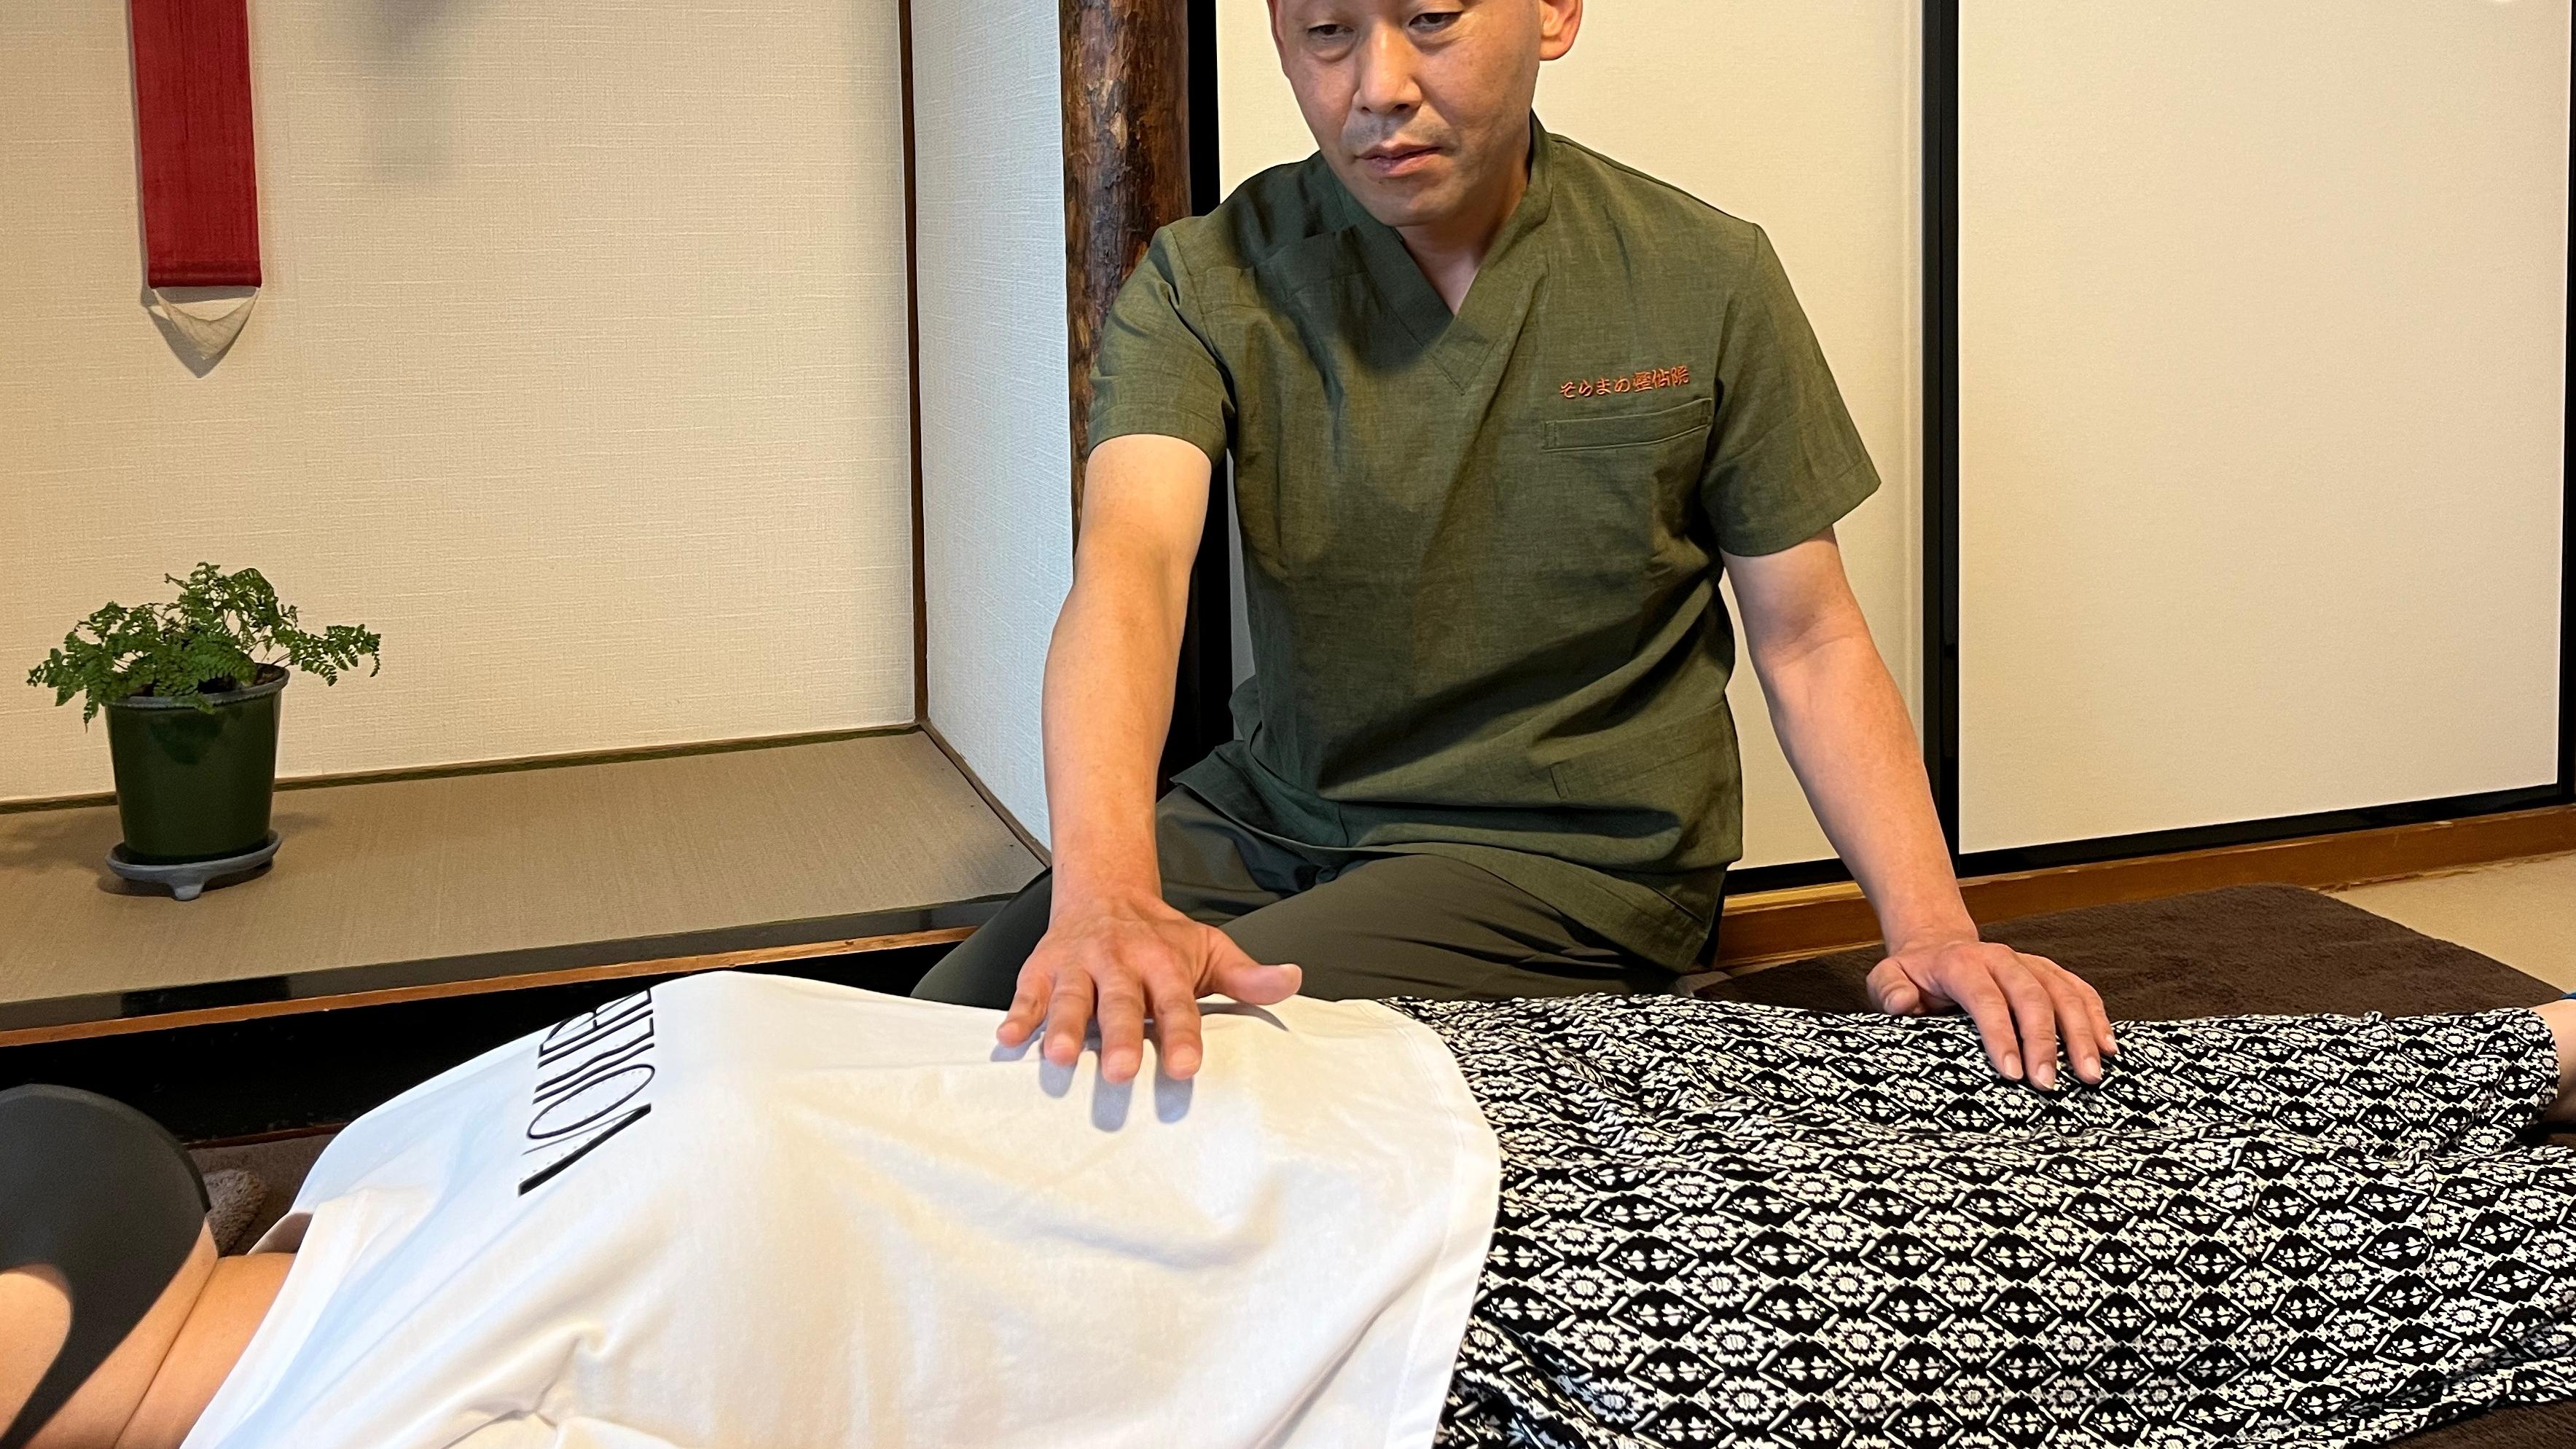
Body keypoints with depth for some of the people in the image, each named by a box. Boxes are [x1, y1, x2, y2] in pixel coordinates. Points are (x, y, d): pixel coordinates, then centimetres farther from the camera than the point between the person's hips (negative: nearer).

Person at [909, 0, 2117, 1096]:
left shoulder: (1706, 284, -6)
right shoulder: (1204, 283, -7)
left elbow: (1808, 644, -1)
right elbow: (1131, 566, -26)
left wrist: (1932, 928, -18)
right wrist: (1103, 892, -46)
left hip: (1575, 855, -2)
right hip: (1271, 812, 2)